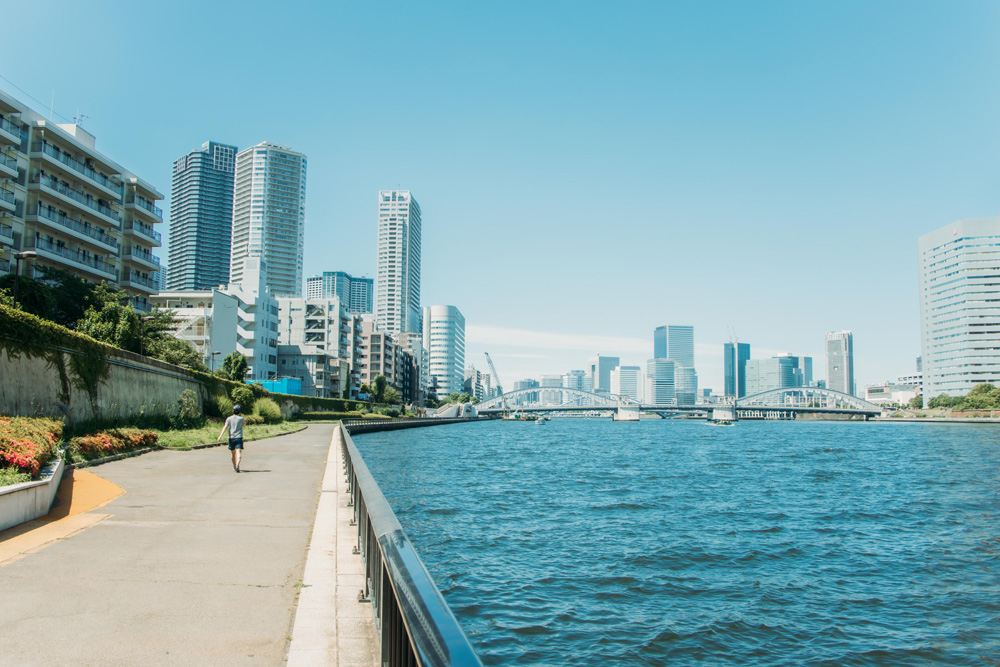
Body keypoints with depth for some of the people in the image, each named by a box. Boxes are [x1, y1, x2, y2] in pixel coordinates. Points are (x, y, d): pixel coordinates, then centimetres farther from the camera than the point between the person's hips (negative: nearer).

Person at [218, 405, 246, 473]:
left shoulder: (229, 419, 4)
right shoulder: (241, 418, 2)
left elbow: (225, 427, -9)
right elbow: (244, 425, 22)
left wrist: (220, 436, -16)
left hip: (231, 438, 2)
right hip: (239, 438, -2)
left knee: (233, 453, 19)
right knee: (239, 453, -11)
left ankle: (234, 466, 34)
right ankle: (237, 465, -34)